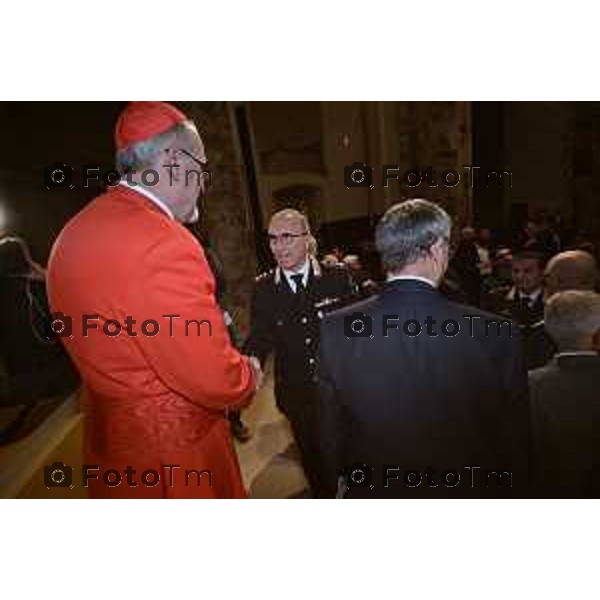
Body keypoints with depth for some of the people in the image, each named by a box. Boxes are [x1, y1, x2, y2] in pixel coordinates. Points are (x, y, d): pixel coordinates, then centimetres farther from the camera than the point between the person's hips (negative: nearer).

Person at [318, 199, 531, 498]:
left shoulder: (336, 329, -22)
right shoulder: (496, 335, -25)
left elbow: (331, 432, -10)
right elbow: (516, 442, -12)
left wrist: (336, 485, 8)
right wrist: (514, 491, 7)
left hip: (374, 494, 1)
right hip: (465, 493, 0)